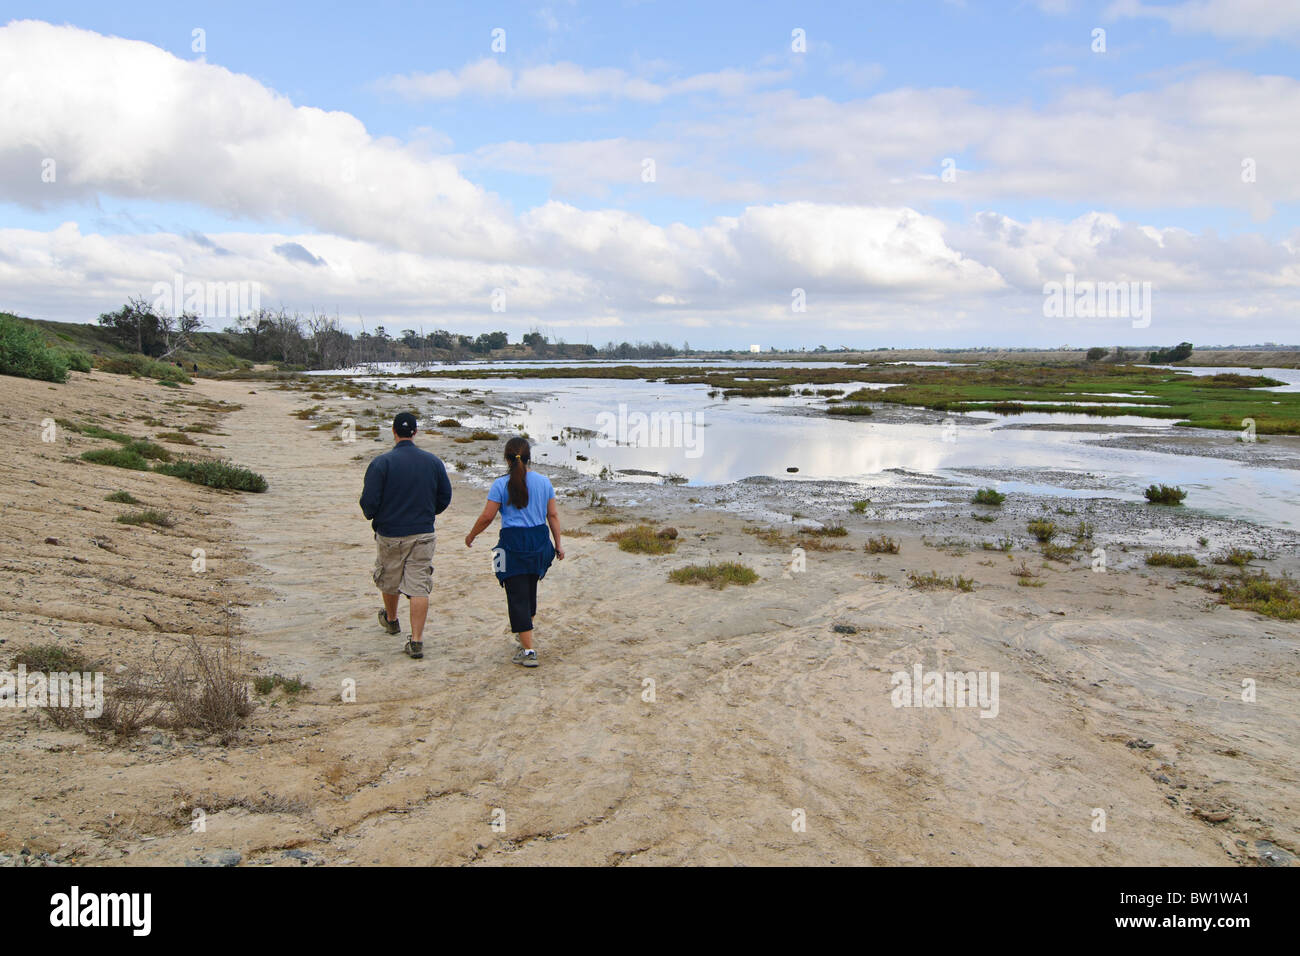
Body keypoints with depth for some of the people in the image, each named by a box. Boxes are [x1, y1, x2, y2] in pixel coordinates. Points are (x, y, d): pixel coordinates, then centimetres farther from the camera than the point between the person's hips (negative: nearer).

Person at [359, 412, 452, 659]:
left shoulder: (381, 463, -13)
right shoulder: (434, 462, -2)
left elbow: (368, 501, -13)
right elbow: (445, 497, 6)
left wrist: (372, 515, 10)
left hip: (390, 534, -1)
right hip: (423, 534, 1)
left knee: (390, 579, 22)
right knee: (419, 587, 1)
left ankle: (391, 620, 46)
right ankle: (416, 641, -5)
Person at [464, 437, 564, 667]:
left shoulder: (501, 484, -7)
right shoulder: (544, 482, 4)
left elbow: (487, 517, -6)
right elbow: (553, 515, 5)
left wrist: (471, 536, 11)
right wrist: (558, 544, 13)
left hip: (513, 543, -4)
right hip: (539, 541, 5)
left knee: (518, 596, -1)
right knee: (530, 592, 21)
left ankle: (529, 651, -4)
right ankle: (525, 641, 35)